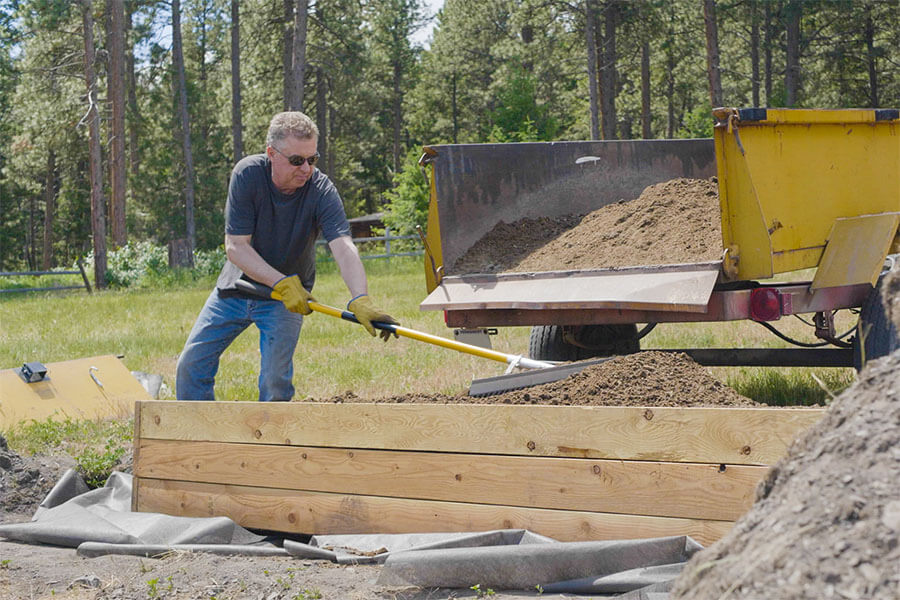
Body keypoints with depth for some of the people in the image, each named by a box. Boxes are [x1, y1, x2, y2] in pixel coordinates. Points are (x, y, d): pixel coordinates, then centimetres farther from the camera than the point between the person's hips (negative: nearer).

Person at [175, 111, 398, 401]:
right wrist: (282, 284, -32)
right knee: (192, 366, 2)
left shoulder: (321, 190, -23)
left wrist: (361, 300, -53)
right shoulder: (247, 174, -21)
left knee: (275, 380, -12)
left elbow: (344, 248, -36)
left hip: (290, 295, -2)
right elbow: (235, 246, -21)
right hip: (236, 287, 2)